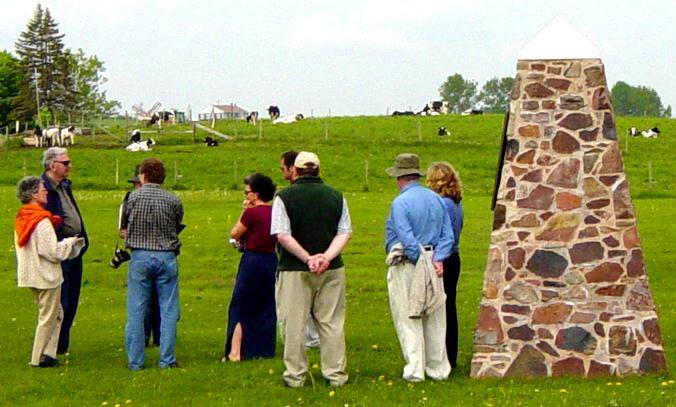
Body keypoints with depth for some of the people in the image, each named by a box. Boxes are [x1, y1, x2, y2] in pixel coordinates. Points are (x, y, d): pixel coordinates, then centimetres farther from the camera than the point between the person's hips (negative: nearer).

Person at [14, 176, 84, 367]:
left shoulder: (21, 219, 7)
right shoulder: (42, 221, -21)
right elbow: (53, 252, -22)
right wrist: (70, 242, -5)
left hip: (30, 275, 9)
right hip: (46, 276, -9)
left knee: (56, 313, 18)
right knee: (47, 317, 3)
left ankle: (47, 353, 17)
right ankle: (39, 358, 8)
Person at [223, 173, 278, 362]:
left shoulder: (252, 212, -16)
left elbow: (235, 234, -6)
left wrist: (244, 211, -1)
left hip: (252, 261, -7)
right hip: (271, 260, 7)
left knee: (240, 309, 1)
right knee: (266, 307, 14)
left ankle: (235, 352, -2)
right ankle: (265, 350, 19)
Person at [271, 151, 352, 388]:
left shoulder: (284, 197, -4)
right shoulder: (336, 196, 7)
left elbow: (282, 235, -12)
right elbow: (345, 232, 1)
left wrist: (309, 259, -12)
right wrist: (326, 257, -10)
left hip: (295, 270, -3)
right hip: (332, 270, 3)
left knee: (294, 324, 4)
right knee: (331, 323, 9)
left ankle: (295, 375, 8)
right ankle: (336, 374, 12)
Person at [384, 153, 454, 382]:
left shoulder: (400, 203, -13)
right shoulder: (436, 199, 8)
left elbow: (407, 239, -19)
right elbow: (447, 235, 5)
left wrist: (420, 261, -9)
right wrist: (437, 259, -4)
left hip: (407, 266, -6)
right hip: (433, 262, 6)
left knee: (409, 320, 1)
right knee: (434, 320, 12)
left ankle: (415, 370, 1)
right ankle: (438, 369, 18)